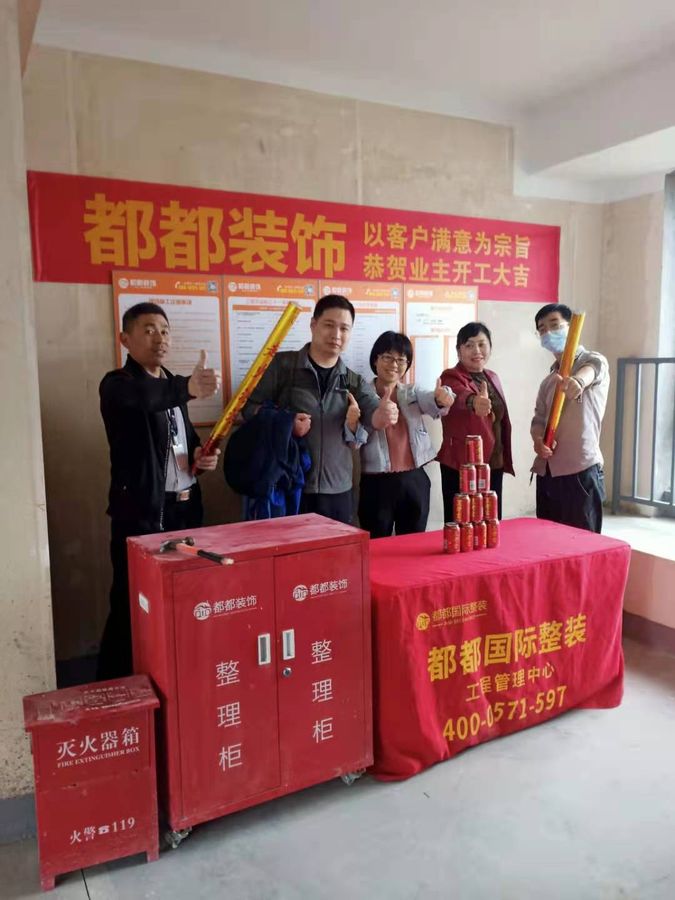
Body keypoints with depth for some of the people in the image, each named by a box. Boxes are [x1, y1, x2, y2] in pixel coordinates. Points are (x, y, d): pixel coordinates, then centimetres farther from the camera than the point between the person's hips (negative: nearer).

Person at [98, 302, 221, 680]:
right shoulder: (118, 385, -11)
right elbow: (143, 396, -35)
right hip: (141, 511, -7)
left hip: (185, 507, 7)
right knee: (133, 605, -2)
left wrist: (200, 454, 2)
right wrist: (188, 388, -54)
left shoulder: (172, 384, 13)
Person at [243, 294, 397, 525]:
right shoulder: (282, 364, 0)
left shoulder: (354, 382, 9)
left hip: (337, 493, 3)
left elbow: (372, 412, -7)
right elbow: (249, 406, 0)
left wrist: (384, 414, -30)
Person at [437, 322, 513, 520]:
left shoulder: (492, 377, 11)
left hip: (494, 463, 7)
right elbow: (460, 395, -36)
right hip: (462, 466, -7)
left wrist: (504, 459, 18)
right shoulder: (451, 377, -11)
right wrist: (474, 401, -59)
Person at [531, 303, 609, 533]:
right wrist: (538, 440, -10)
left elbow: (591, 370, -26)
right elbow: (539, 418, 14)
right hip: (547, 473, 7)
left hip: (581, 471, -6)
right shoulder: (548, 380, 20)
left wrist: (578, 381, -51)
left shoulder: (593, 360, -1)